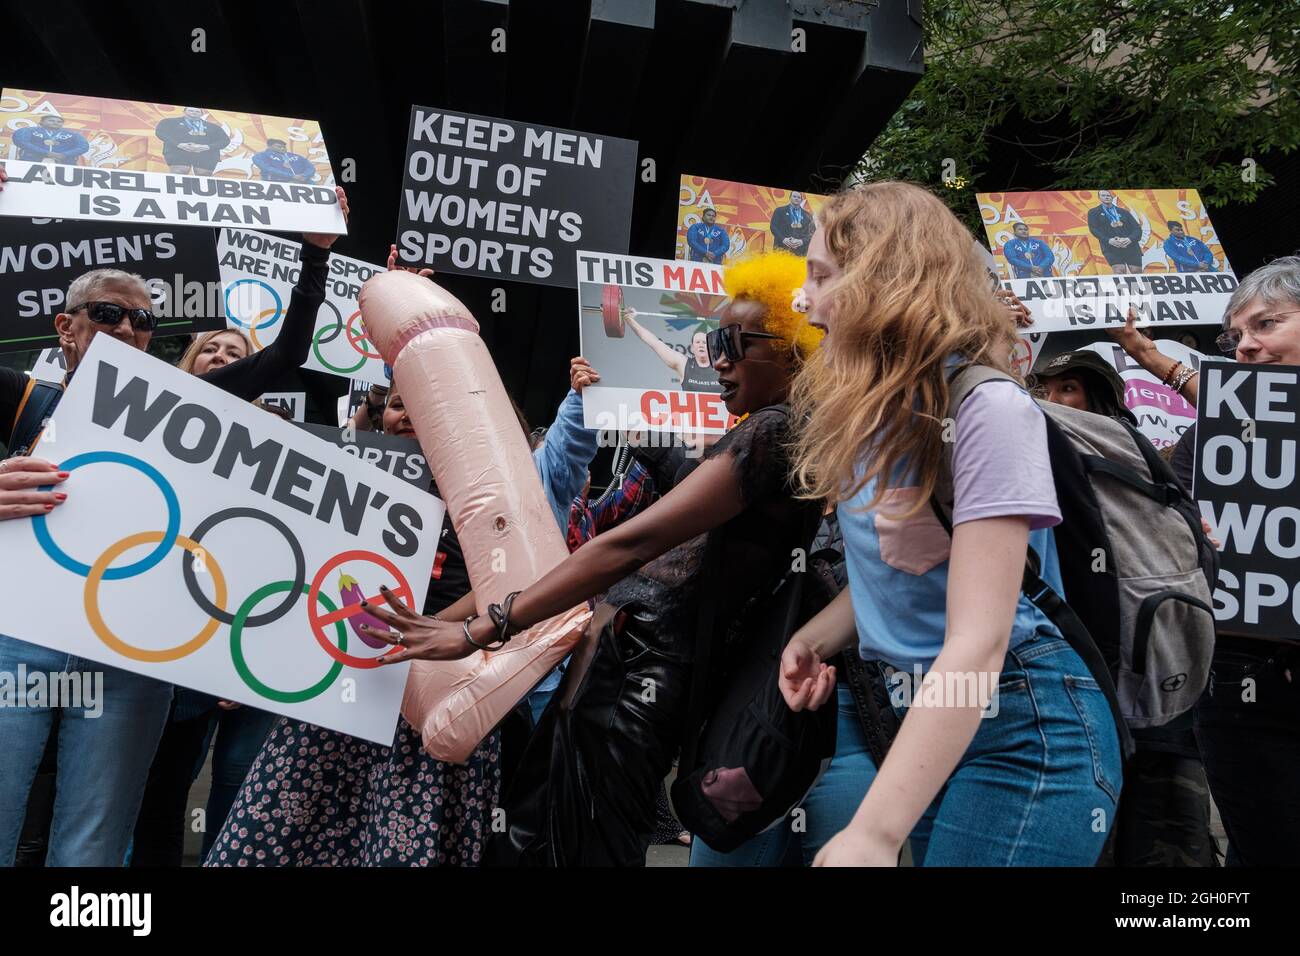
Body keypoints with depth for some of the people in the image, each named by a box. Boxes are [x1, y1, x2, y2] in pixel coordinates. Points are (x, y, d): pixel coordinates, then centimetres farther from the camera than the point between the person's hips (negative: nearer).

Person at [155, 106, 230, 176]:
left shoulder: (212, 126, 25)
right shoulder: (170, 122, 20)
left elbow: (225, 140, 13)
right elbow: (160, 132, 5)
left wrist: (207, 147, -7)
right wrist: (179, 144, -13)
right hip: (178, 153, -1)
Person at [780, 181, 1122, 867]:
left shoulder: (988, 408, -20)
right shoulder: (869, 411, 6)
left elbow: (978, 643, -26)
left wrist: (872, 835, -29)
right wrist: (815, 635, -9)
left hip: (1019, 737, -8)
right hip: (912, 724, 8)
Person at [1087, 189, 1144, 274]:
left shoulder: (1123, 212, 20)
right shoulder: (1094, 212, 14)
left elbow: (1137, 228, 13)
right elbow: (1094, 229, 1)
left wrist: (1130, 239, -10)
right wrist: (1108, 240, -15)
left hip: (1130, 246, 3)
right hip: (1111, 247, -3)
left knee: (1137, 273, -6)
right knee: (1120, 271, -23)